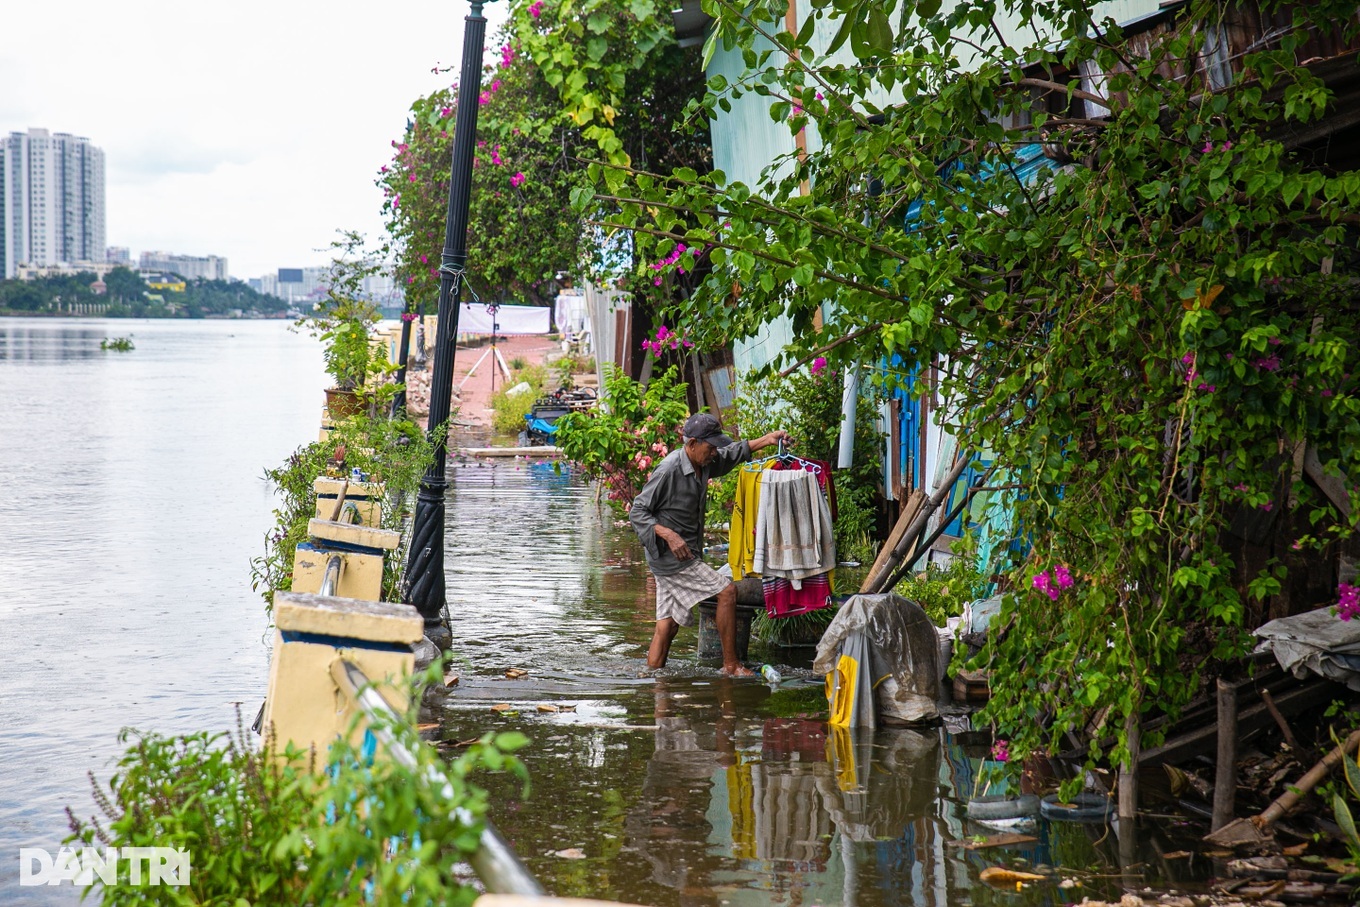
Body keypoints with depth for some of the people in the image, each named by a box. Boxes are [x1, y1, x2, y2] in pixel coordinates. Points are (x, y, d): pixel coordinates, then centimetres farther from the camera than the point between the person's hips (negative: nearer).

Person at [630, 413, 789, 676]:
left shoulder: (703, 464, 6)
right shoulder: (668, 470, -20)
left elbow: (733, 454, 26)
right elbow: (637, 512, -16)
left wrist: (767, 439, 16)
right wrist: (669, 535, -27)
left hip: (686, 555, 9)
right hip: (670, 556, -9)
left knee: (668, 625, 9)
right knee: (726, 591, -10)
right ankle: (730, 666, -2)